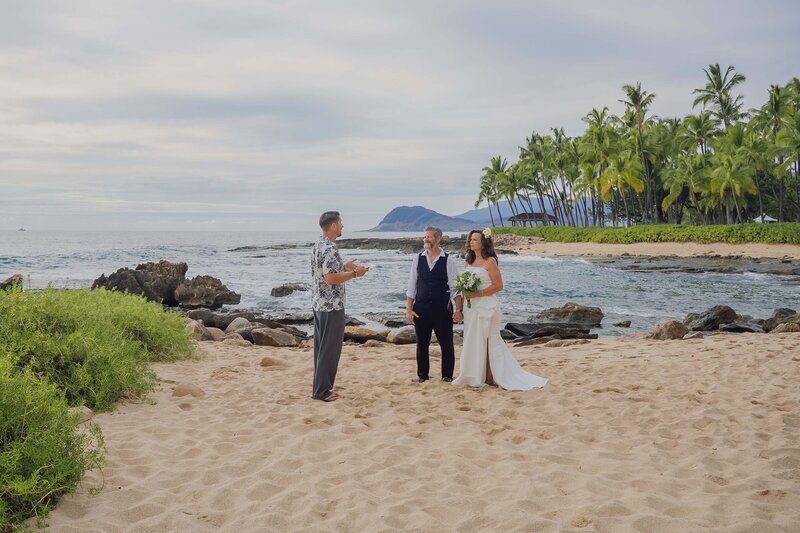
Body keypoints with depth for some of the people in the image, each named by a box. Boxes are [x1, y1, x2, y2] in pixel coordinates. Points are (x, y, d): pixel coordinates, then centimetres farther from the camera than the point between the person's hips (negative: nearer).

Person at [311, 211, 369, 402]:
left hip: (318, 304, 10)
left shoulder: (318, 246, 12)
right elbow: (331, 278, -26)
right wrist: (354, 273, -16)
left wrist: (344, 266, 20)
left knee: (321, 346, 14)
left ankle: (320, 387, 21)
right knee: (330, 349, -3)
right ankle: (322, 391, 2)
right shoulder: (330, 248, -19)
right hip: (332, 306, -10)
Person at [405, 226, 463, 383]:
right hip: (421, 309, 2)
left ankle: (447, 375, 19)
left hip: (442, 309, -2)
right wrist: (409, 309, 1)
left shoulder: (448, 260, -3)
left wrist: (458, 309, -11)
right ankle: (422, 375, 22)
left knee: (446, 343, 5)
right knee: (422, 344, 9)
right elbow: (411, 286, 7)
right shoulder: (418, 258, 4)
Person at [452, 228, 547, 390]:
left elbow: (498, 285, -13)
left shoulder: (490, 261, -9)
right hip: (472, 306, 7)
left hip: (486, 306, -7)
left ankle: (489, 377, 5)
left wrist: (477, 294, -18)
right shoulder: (470, 261, 12)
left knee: (485, 341, -3)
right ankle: (476, 376, 14)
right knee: (473, 341, 8)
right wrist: (465, 293, 1)